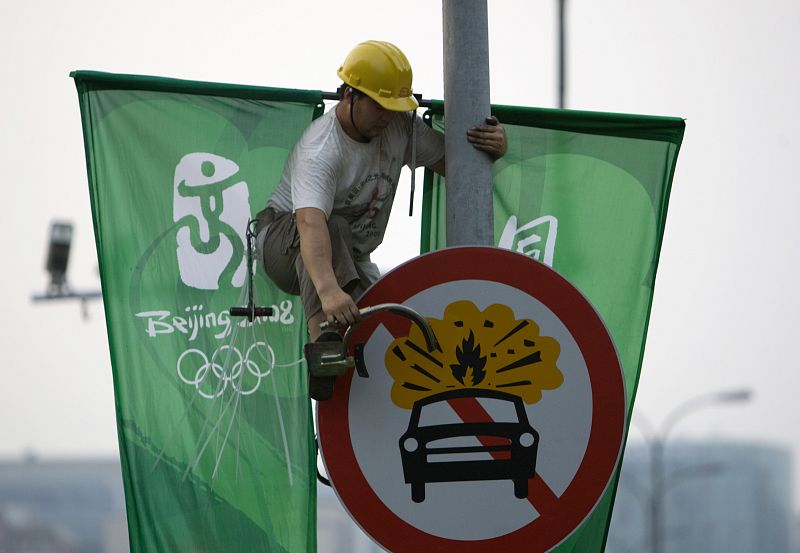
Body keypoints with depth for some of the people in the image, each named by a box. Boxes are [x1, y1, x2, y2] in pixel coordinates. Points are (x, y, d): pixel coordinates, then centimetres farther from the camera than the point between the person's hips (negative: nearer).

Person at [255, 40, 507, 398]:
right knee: (331, 226, -41)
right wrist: (328, 290, -65)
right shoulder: (320, 151, -31)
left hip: (352, 261, 7)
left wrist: (494, 146, -23)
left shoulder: (400, 126, -8)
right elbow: (310, 223, -48)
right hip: (283, 243, -7)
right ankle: (323, 342, -56)